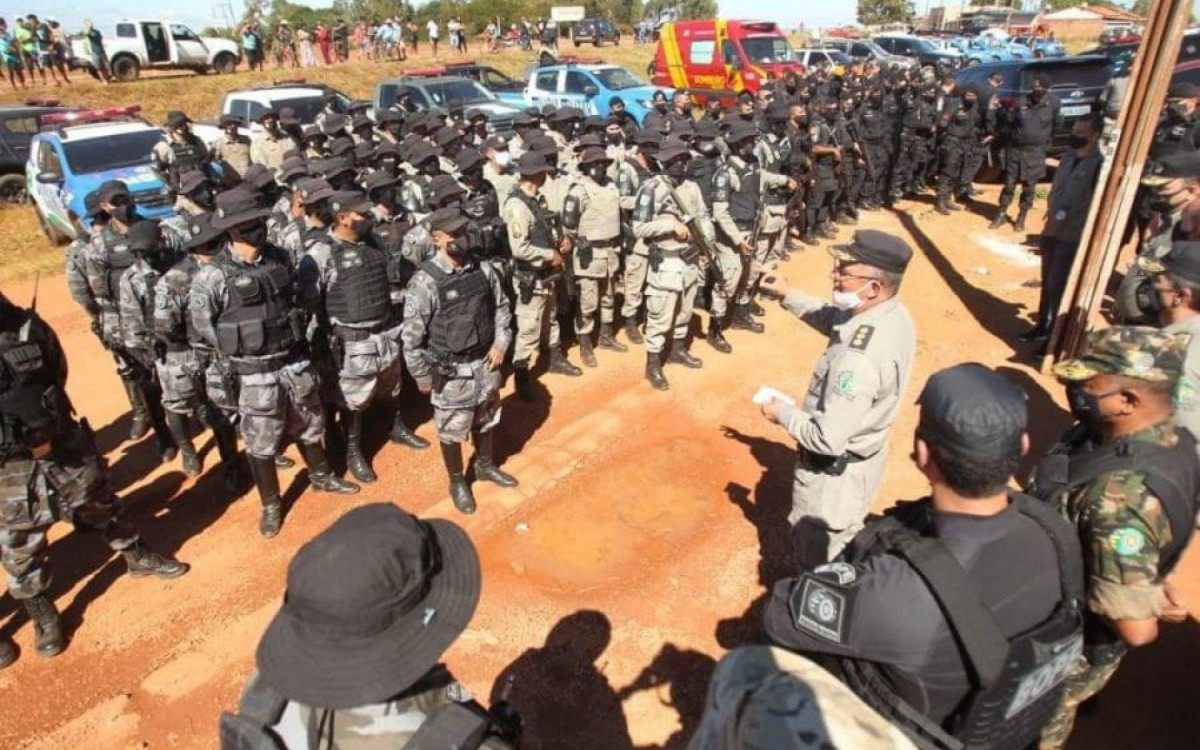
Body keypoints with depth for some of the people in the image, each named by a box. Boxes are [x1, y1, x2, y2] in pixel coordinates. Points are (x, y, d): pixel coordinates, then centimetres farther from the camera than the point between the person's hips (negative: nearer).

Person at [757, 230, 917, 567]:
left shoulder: (858, 358, -39)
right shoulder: (896, 314, -10)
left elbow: (827, 439, -33)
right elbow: (833, 319, 11)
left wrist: (782, 413, -17)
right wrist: (789, 295, 4)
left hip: (835, 470, -9)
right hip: (865, 455, 9)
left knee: (816, 556, 17)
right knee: (842, 541, 32)